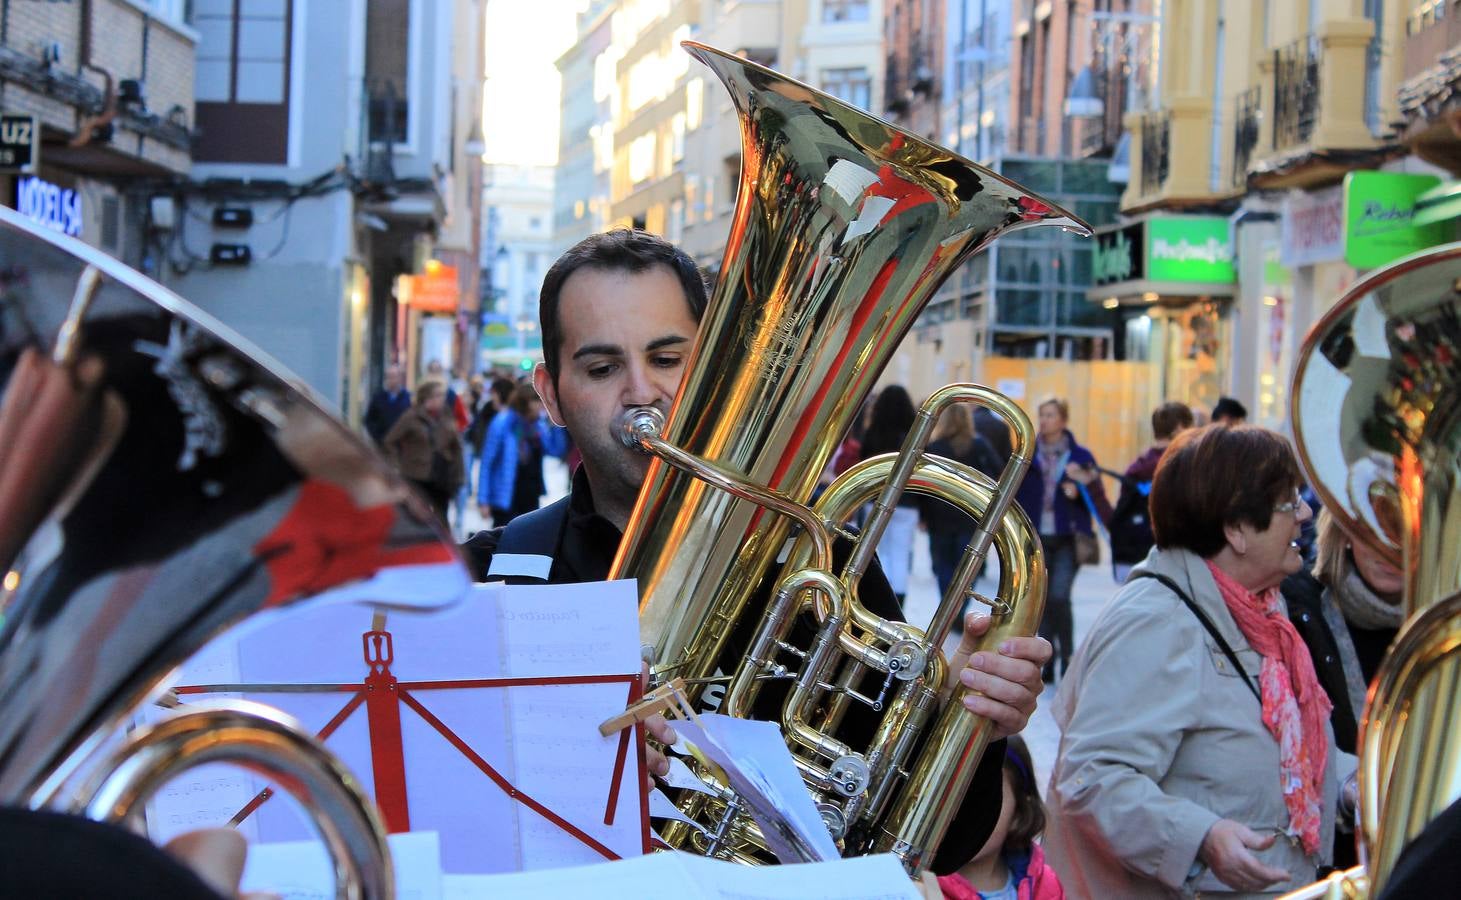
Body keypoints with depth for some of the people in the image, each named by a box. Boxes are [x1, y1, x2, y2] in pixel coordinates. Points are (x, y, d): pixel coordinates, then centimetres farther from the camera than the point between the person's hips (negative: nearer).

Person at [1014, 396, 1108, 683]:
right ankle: (1047, 662, 16)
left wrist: (1079, 492, -17)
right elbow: (1015, 494, 4)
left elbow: (1098, 498, 2)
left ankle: (1067, 657, -1)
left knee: (1059, 596, -15)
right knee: (1043, 600, 6)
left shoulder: (1080, 456, 1)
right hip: (1037, 539, 3)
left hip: (1068, 540, -2)